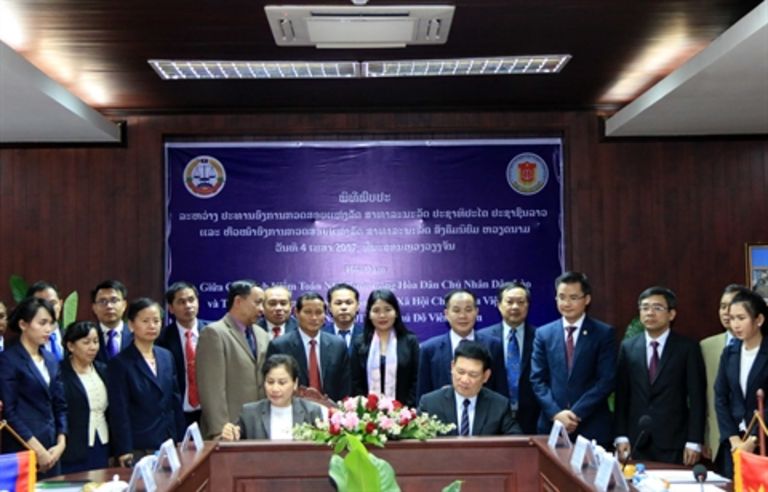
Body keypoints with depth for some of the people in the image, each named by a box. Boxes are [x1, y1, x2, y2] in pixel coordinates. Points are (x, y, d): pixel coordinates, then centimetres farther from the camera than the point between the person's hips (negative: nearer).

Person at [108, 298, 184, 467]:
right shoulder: (120, 363, -4)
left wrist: (181, 441, 9)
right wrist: (124, 453, -11)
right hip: (138, 451, -4)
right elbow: (119, 413, -7)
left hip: (169, 446, 4)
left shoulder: (166, 357, 11)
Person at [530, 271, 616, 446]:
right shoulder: (543, 333, 8)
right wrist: (556, 413, -10)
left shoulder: (604, 333, 2)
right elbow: (537, 379, 4)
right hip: (552, 425, 2)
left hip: (592, 428, -2)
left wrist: (577, 413, -12)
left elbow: (606, 380, -5)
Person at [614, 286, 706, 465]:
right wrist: (621, 436, 1)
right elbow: (622, 396, 8)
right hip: (636, 443, 2)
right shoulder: (628, 347, 8)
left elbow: (697, 398, -2)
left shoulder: (687, 348, 0)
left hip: (674, 445, -2)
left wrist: (694, 442, -7)